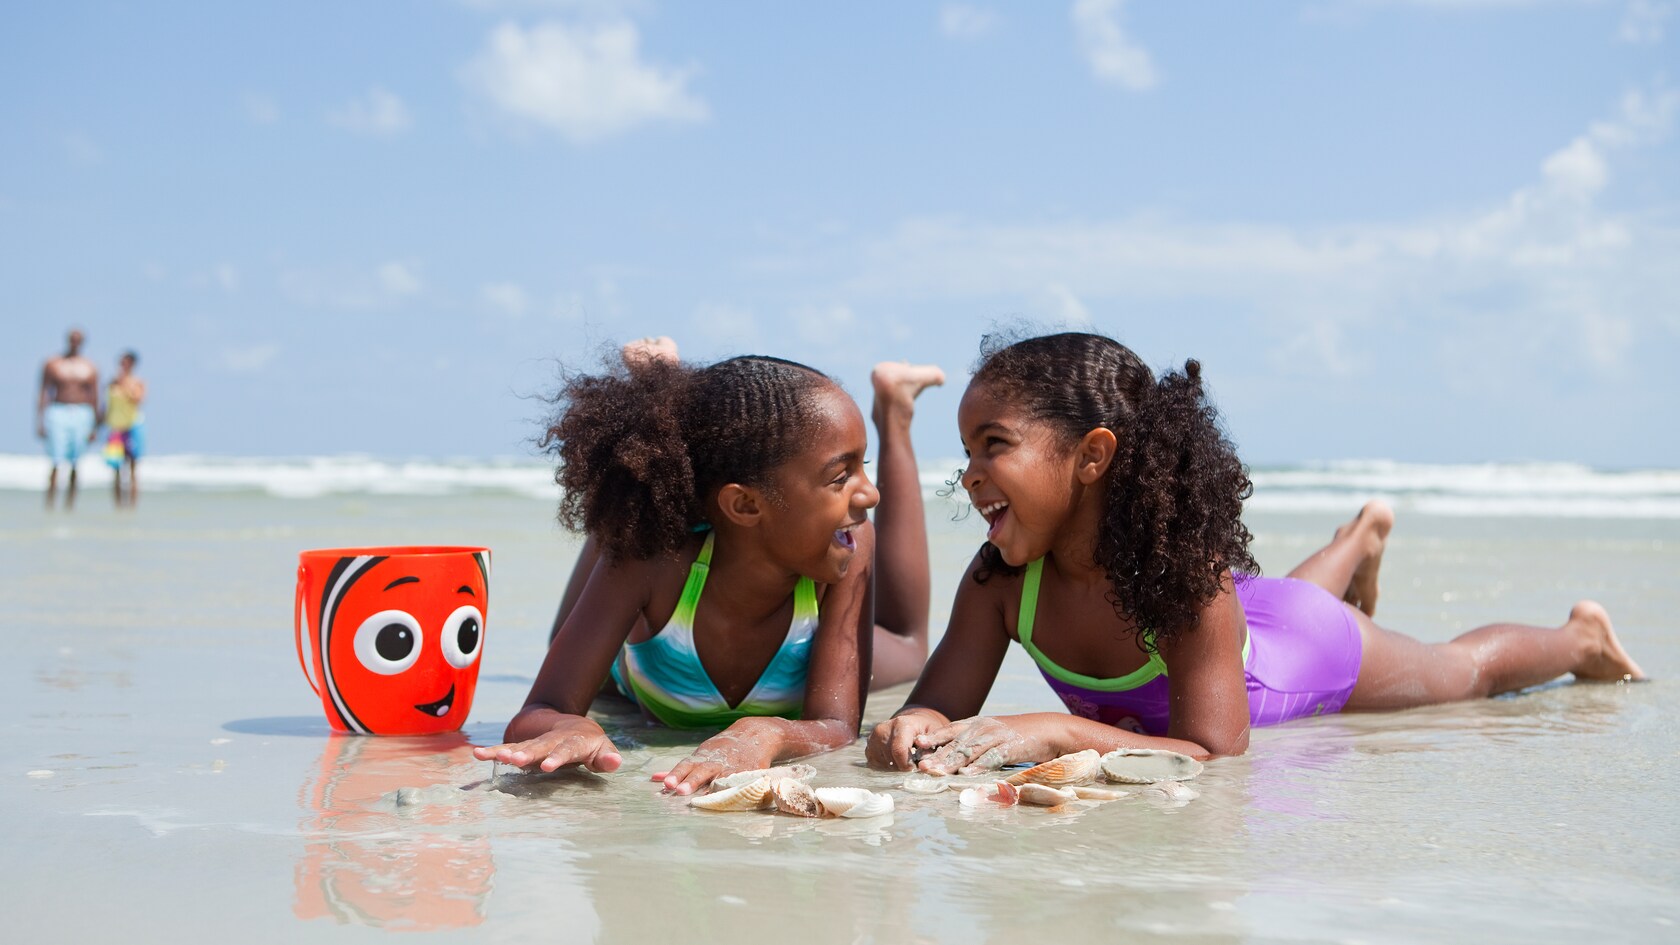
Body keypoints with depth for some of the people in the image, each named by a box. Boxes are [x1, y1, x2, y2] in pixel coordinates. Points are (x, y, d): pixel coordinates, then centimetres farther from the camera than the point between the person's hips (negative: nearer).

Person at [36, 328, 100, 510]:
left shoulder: (90, 368, 10)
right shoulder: (52, 364, 7)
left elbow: (95, 399, 10)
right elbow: (44, 394, 5)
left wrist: (95, 427, 6)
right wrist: (39, 422, -2)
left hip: (82, 415, 2)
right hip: (57, 413, -2)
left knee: (75, 465, -1)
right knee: (56, 463, -11)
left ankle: (70, 503, 4)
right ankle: (49, 503, -12)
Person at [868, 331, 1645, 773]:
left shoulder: (1186, 570, -48)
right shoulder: (1000, 579, -34)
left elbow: (1212, 750, -50)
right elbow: (941, 701, -32)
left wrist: (1052, 733, -64)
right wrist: (914, 728, -58)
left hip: (1308, 647, -4)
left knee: (1465, 671, 25)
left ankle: (1579, 637, 57)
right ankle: (1363, 536, 68)